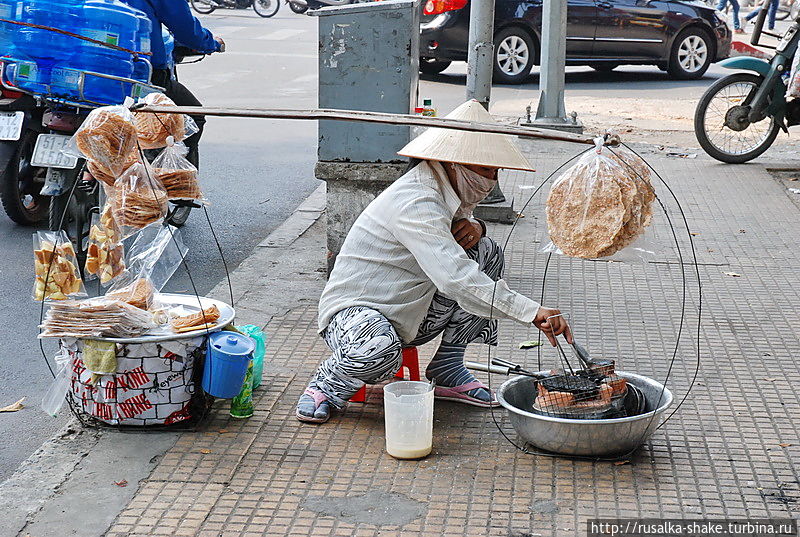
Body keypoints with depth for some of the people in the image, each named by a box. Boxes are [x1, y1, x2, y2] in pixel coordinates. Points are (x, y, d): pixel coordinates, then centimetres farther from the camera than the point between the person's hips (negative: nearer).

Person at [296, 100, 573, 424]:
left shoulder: (447, 191, 2)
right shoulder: (415, 202, -27)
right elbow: (456, 279, -38)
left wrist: (473, 226, -3)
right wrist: (533, 313, -41)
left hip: (411, 314, 9)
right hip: (355, 312, -9)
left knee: (487, 252, 0)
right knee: (379, 350, -43)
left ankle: (447, 371, 5)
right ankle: (328, 384, -6)